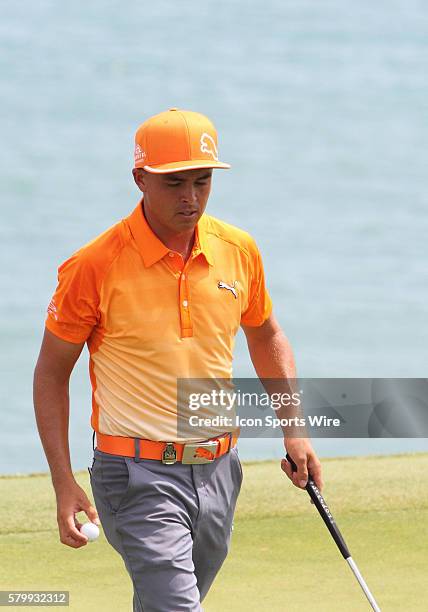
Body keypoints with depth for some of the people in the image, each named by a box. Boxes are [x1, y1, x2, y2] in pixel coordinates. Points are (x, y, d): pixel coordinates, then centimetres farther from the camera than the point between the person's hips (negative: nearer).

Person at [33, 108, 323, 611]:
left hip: (218, 472, 5)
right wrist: (63, 483, -9)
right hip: (140, 477, -5)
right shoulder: (96, 266, -11)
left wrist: (294, 429, 13)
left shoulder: (238, 250, 3)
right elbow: (51, 372, -2)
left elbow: (265, 336, 22)